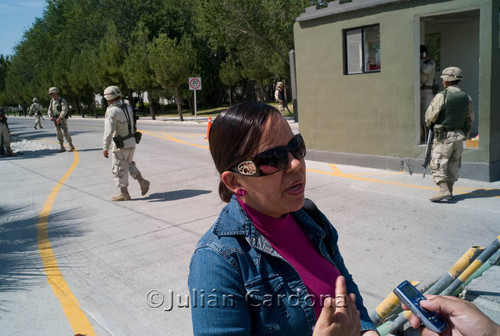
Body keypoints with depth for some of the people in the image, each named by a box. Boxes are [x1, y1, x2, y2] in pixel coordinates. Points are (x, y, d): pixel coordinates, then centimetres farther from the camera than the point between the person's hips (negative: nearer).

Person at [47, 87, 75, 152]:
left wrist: (59, 118, -28)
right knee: (59, 134, 5)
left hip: (62, 119, -6)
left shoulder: (62, 101, -14)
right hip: (56, 119, 7)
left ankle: (71, 146, -3)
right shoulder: (52, 101, 8)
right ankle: (62, 147, 10)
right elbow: (49, 110, 11)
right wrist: (50, 117, -7)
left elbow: (64, 110, -22)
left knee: (65, 132, -14)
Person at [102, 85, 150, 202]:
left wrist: (105, 148, -19)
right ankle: (142, 181, 16)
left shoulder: (112, 111, -18)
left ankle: (124, 194, 14)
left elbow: (109, 131, -24)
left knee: (119, 169, 6)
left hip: (121, 145, -8)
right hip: (131, 141, 8)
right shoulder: (127, 108, 6)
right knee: (129, 164, 26)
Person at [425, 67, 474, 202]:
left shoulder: (441, 96, -14)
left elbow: (430, 116, -12)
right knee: (453, 165, 15)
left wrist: (429, 124, 10)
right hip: (459, 137, 6)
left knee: (437, 165, -3)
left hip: (443, 136, -6)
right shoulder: (467, 98, 5)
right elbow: (470, 119, 11)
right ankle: (449, 190, 21)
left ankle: (444, 190, -15)